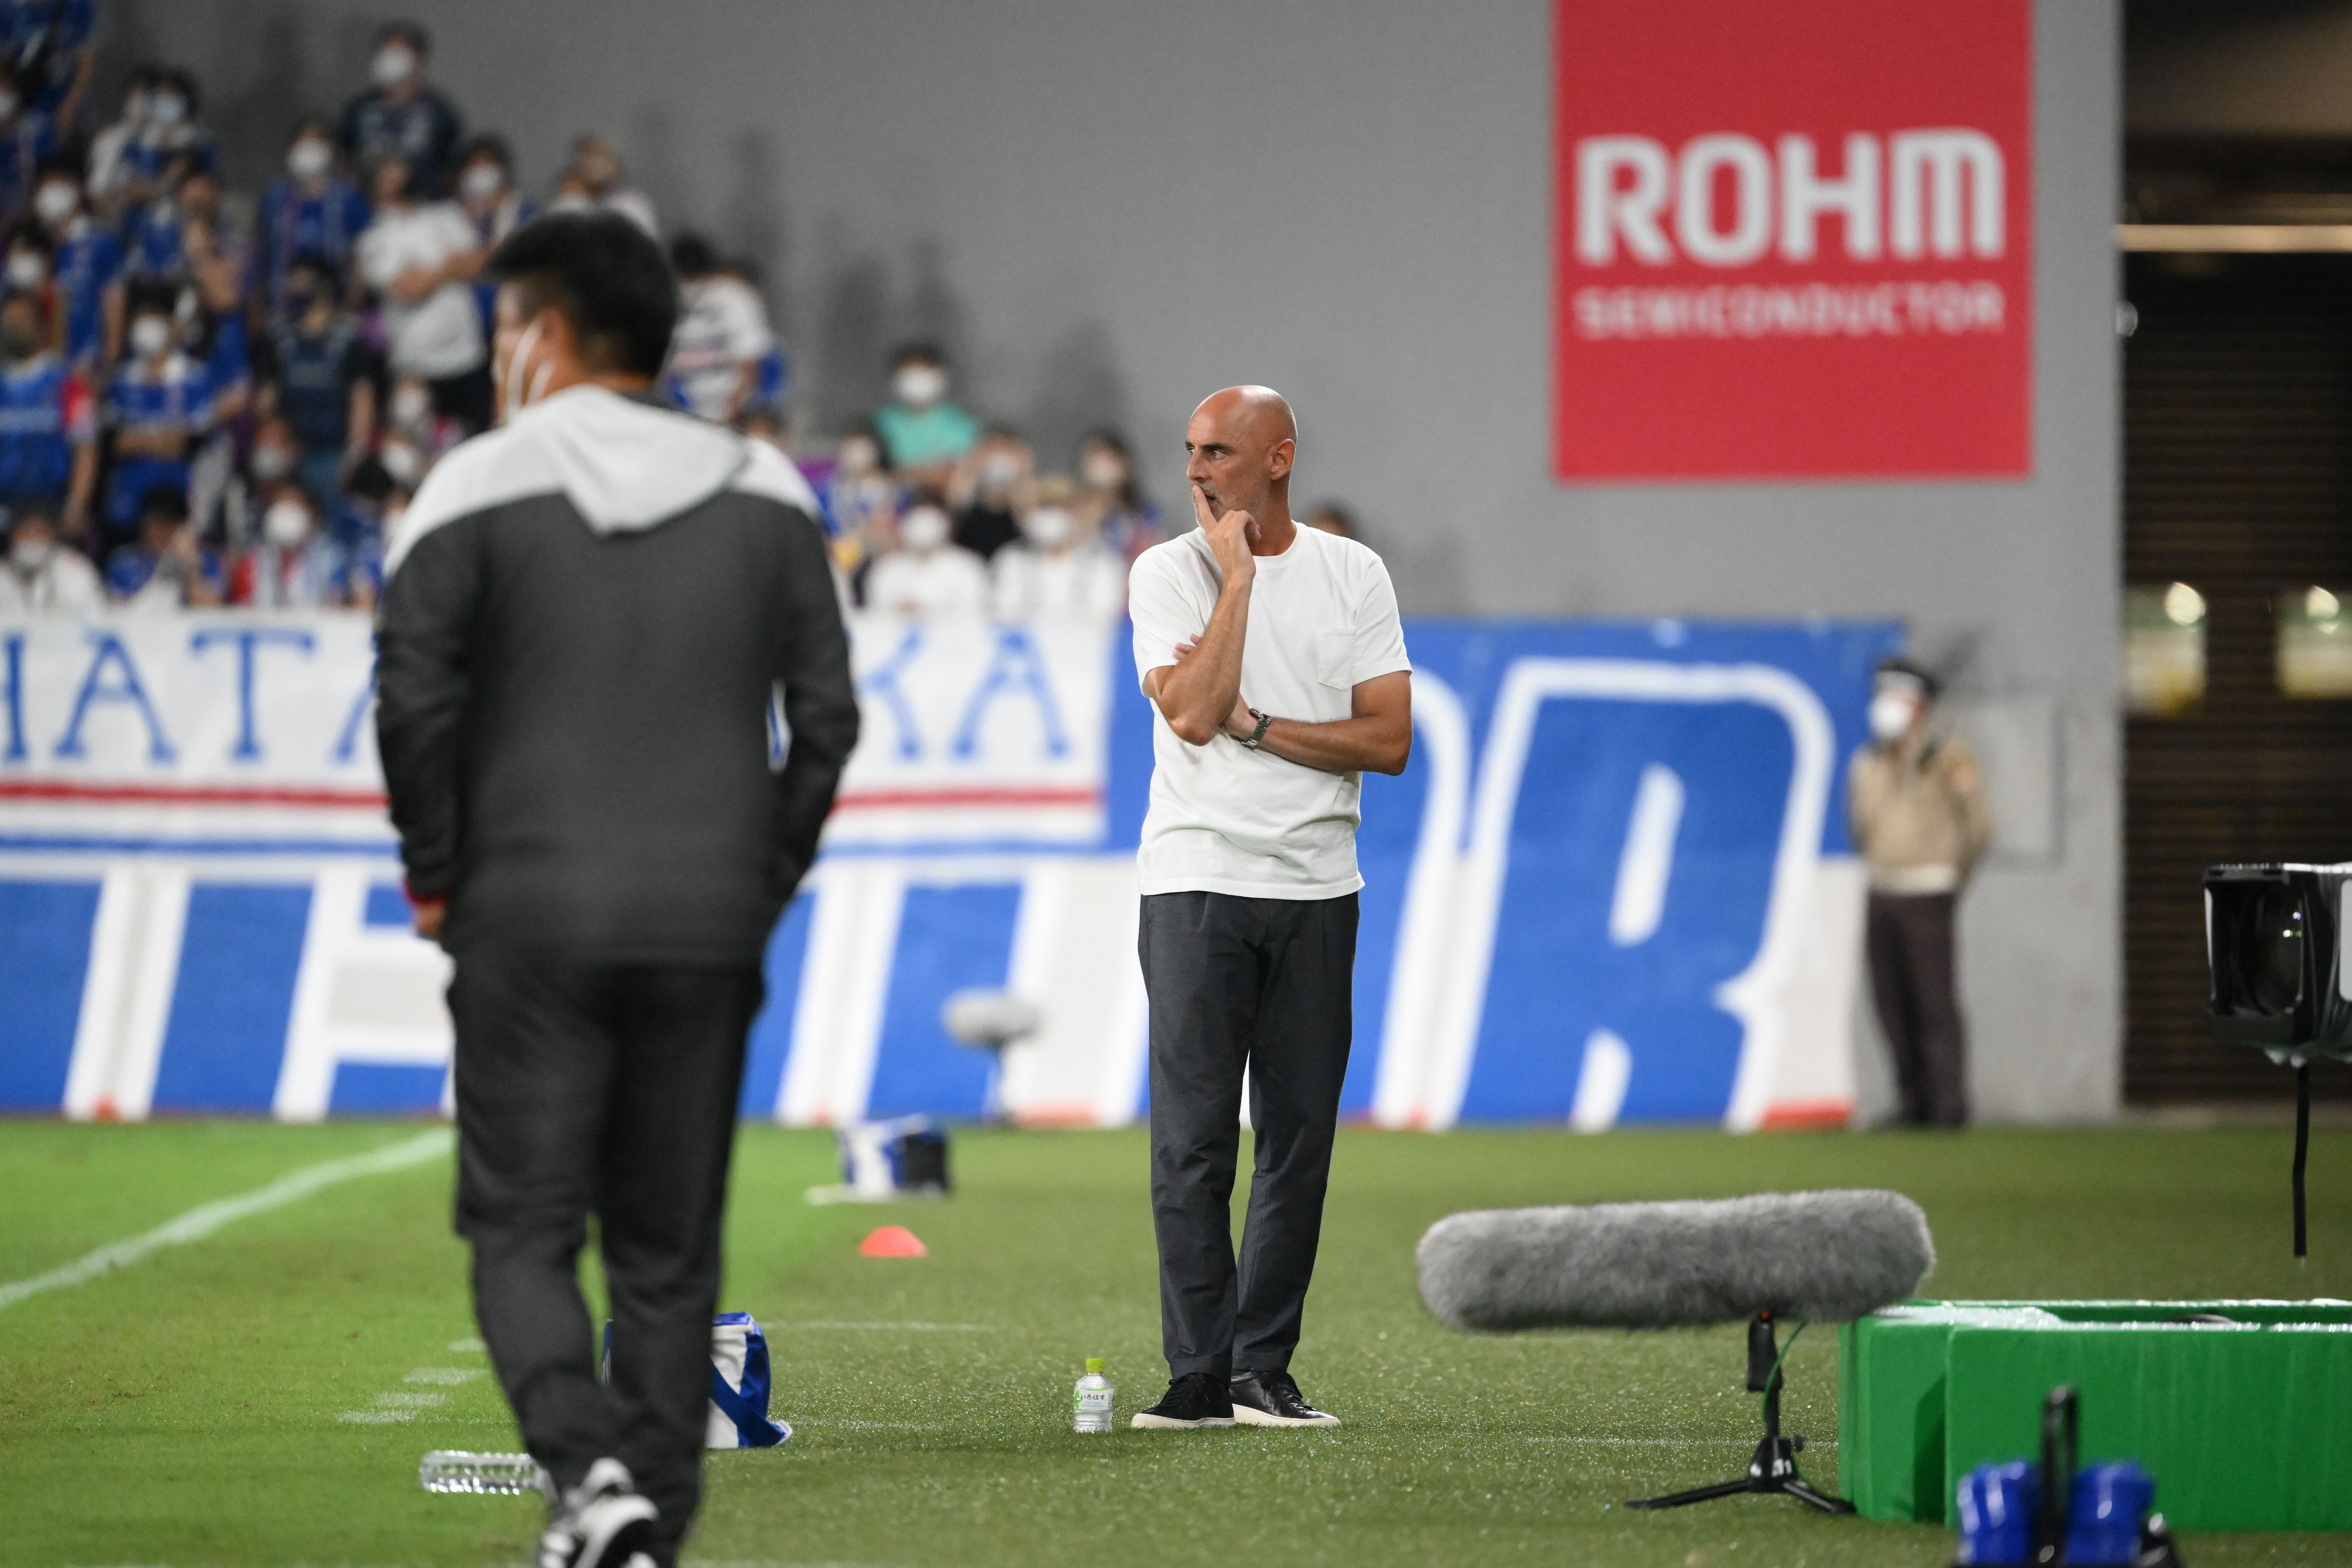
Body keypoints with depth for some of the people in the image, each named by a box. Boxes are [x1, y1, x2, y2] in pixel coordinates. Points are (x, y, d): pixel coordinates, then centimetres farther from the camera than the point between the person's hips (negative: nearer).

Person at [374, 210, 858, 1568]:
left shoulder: (479, 490, -2)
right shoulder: (767, 496, 8)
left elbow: (416, 703, -8)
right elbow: (827, 716, 5)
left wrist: (437, 880, 3)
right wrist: (765, 880, 12)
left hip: (528, 920, -3)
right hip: (708, 923, 3)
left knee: (523, 1231, 2)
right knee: (670, 1246, 10)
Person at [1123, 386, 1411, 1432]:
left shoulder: (1352, 575, 6)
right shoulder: (1167, 573, 2)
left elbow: (1390, 740, -1)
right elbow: (1193, 713, -14)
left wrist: (1256, 726, -9)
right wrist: (1238, 575, -11)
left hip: (1316, 887, 2)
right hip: (1196, 882, -2)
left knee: (1299, 1138, 2)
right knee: (1194, 1138, -6)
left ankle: (1264, 1371, 7)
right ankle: (1200, 1375, -4)